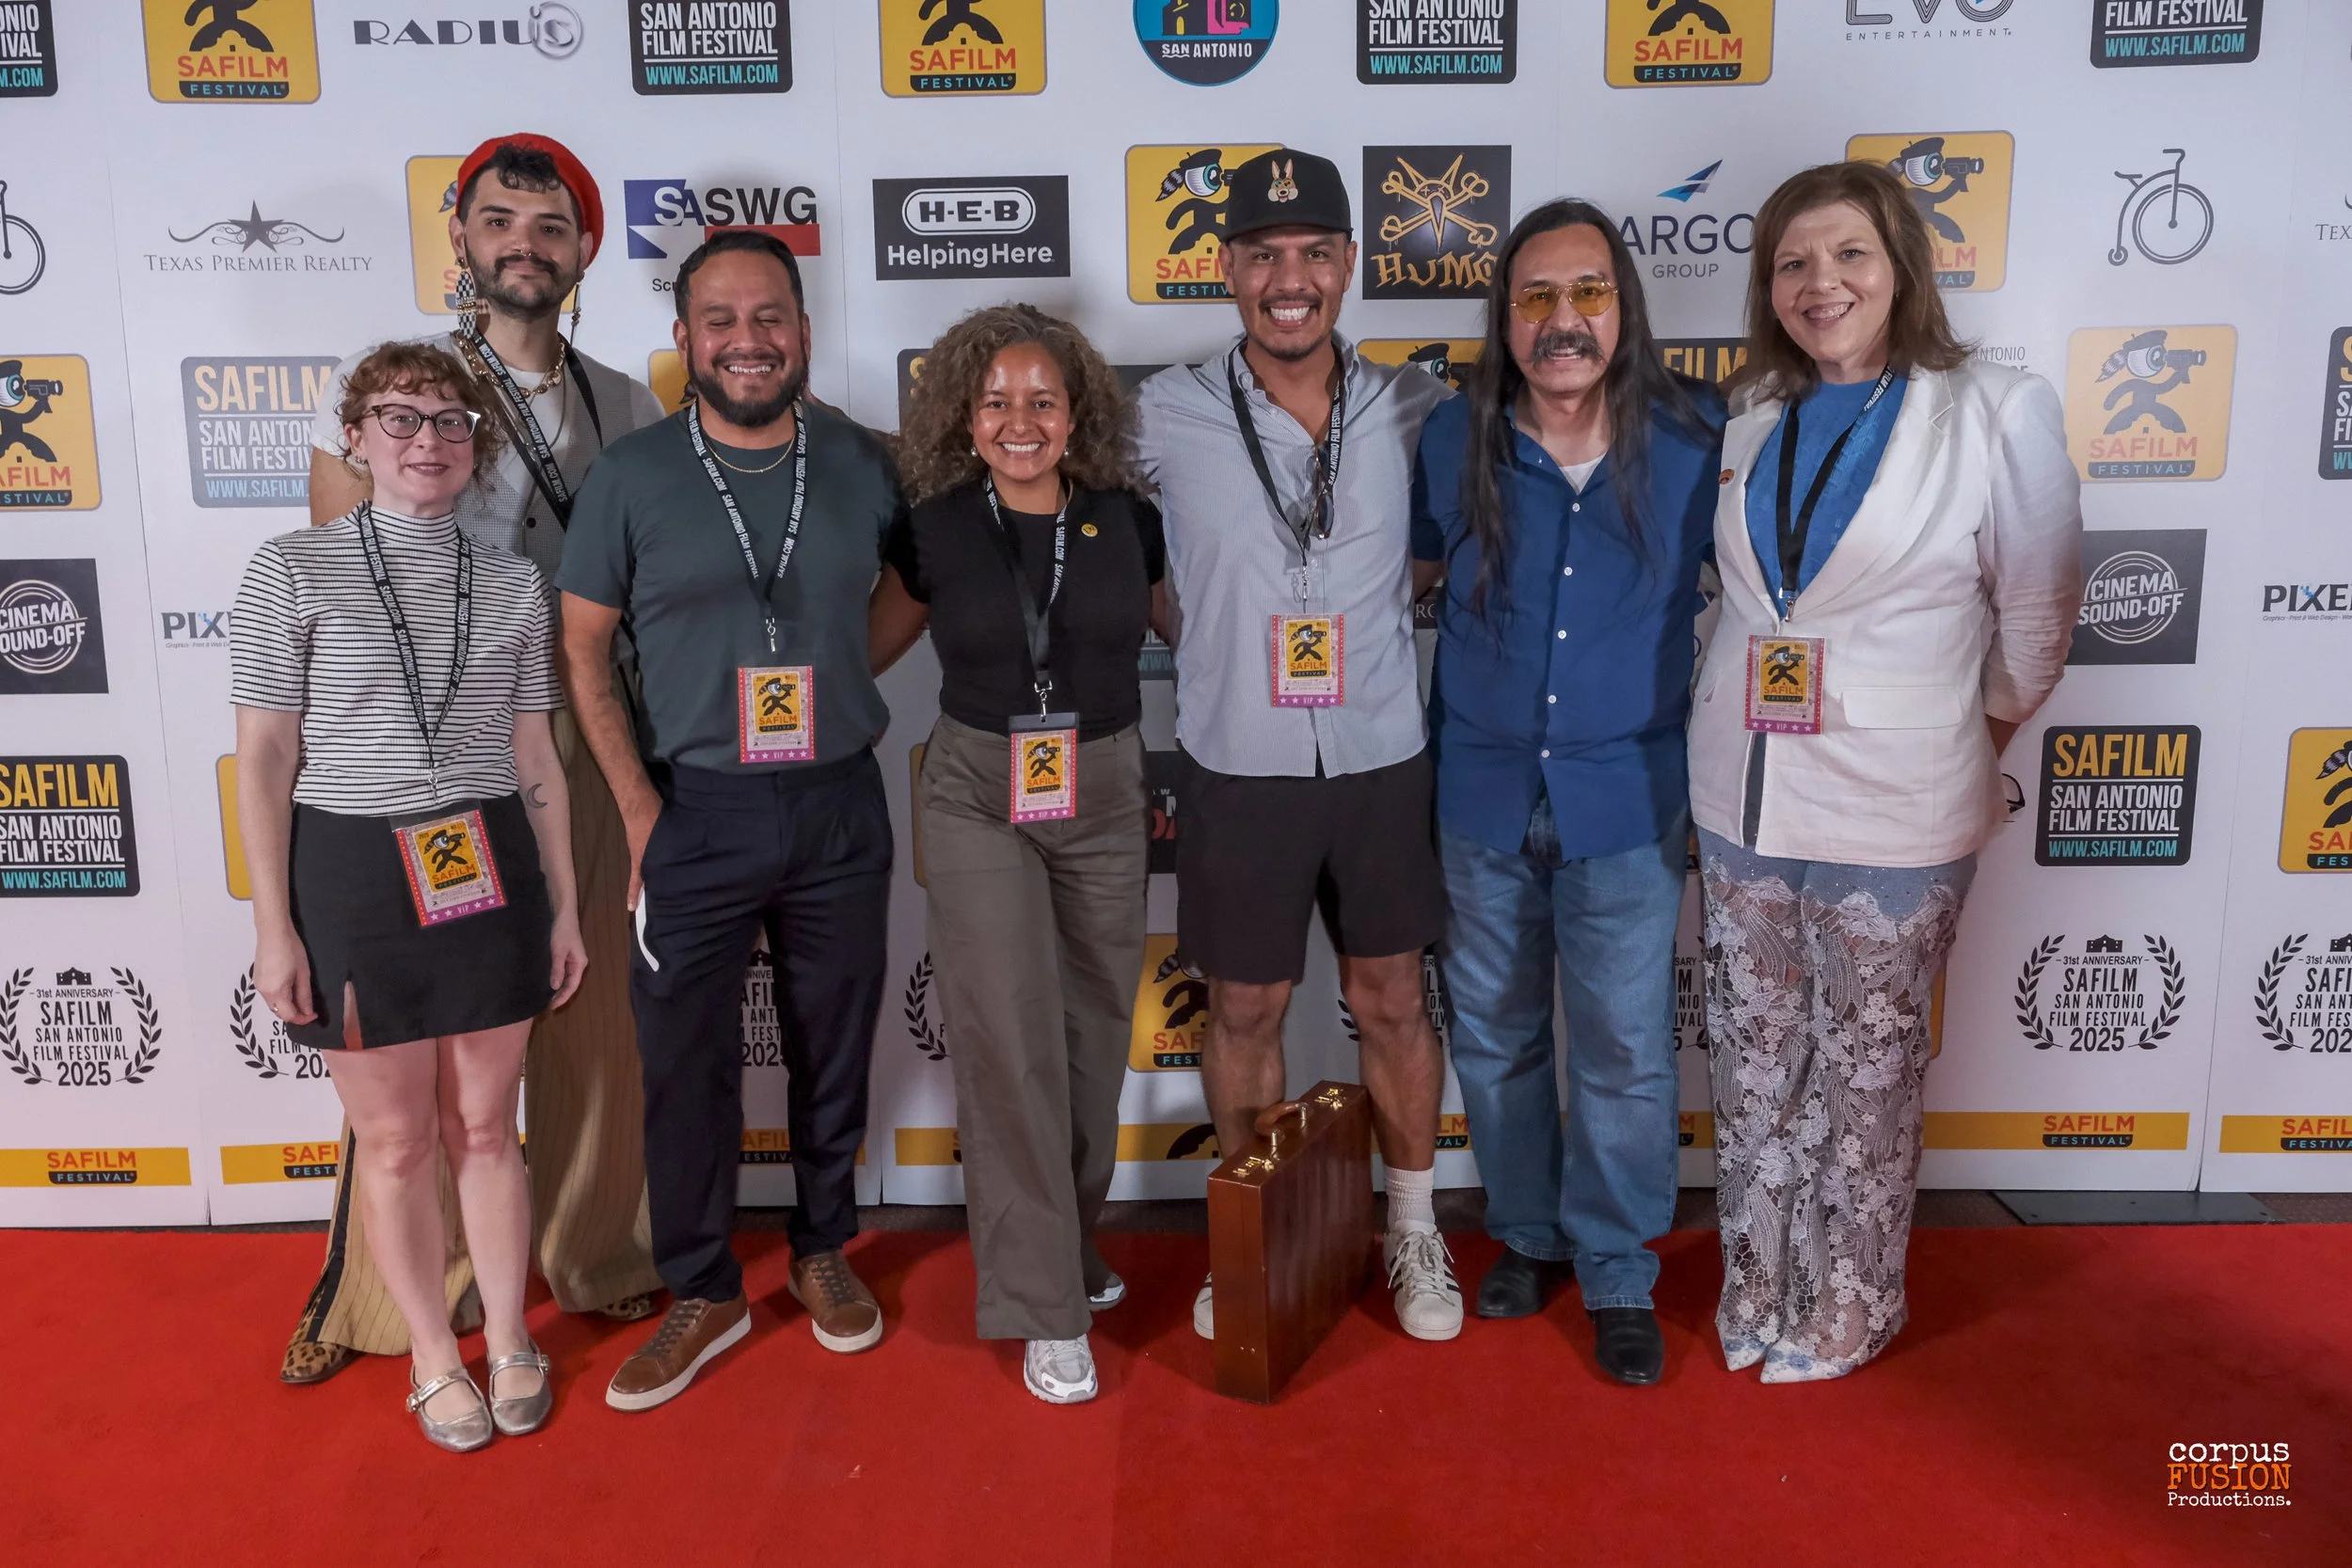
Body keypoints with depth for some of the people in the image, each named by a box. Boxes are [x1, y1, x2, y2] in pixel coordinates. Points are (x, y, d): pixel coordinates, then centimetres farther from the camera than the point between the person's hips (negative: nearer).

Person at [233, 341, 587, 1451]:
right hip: (351, 877, -2)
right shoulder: (292, 572, -3)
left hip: (490, 873, 2)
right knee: (396, 1140, 10)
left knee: (485, 1127, 12)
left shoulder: (512, 585, 6)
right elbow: (263, 760, -4)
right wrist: (273, 929, -7)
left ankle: (510, 1342, 31)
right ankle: (434, 1359, 29)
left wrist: (564, 907, 9)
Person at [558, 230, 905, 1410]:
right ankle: (704, 1294, 24)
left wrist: (827, 684, 1)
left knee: (834, 1046, 14)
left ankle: (823, 1251, 35)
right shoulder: (632, 475, -4)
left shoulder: (862, 463, 1)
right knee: (684, 1061, 6)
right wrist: (636, 802, -7)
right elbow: (582, 646, -1)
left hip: (839, 805, 2)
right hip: (694, 813, -1)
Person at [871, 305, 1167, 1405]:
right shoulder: (935, 530, -2)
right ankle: (1047, 1310, 6)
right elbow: (867, 651, 8)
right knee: (1009, 1041, -5)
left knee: (1092, 1034, 10)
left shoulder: (1126, 520, 1)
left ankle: (1067, 1243, 34)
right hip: (978, 800, -2)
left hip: (1106, 799, 2)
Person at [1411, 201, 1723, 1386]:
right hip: (1483, 795, 2)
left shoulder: (1696, 441, -9)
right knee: (1494, 1034, 15)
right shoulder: (1454, 439, -5)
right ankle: (1525, 1234, 37)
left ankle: (1618, 1272, 26)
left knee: (1625, 1051, 5)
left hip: (1626, 799, -2)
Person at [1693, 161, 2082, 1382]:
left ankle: (1848, 1307, 30)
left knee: (1865, 1074, 9)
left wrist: (1971, 739, 5)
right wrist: (1732, 712, 5)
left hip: (1894, 818, -4)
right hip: (1741, 804, 4)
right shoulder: (1748, 419, 5)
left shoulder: (1996, 415, -8)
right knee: (1752, 1064, 14)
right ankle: (1754, 1289, 32)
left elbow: (2036, 616, -2)